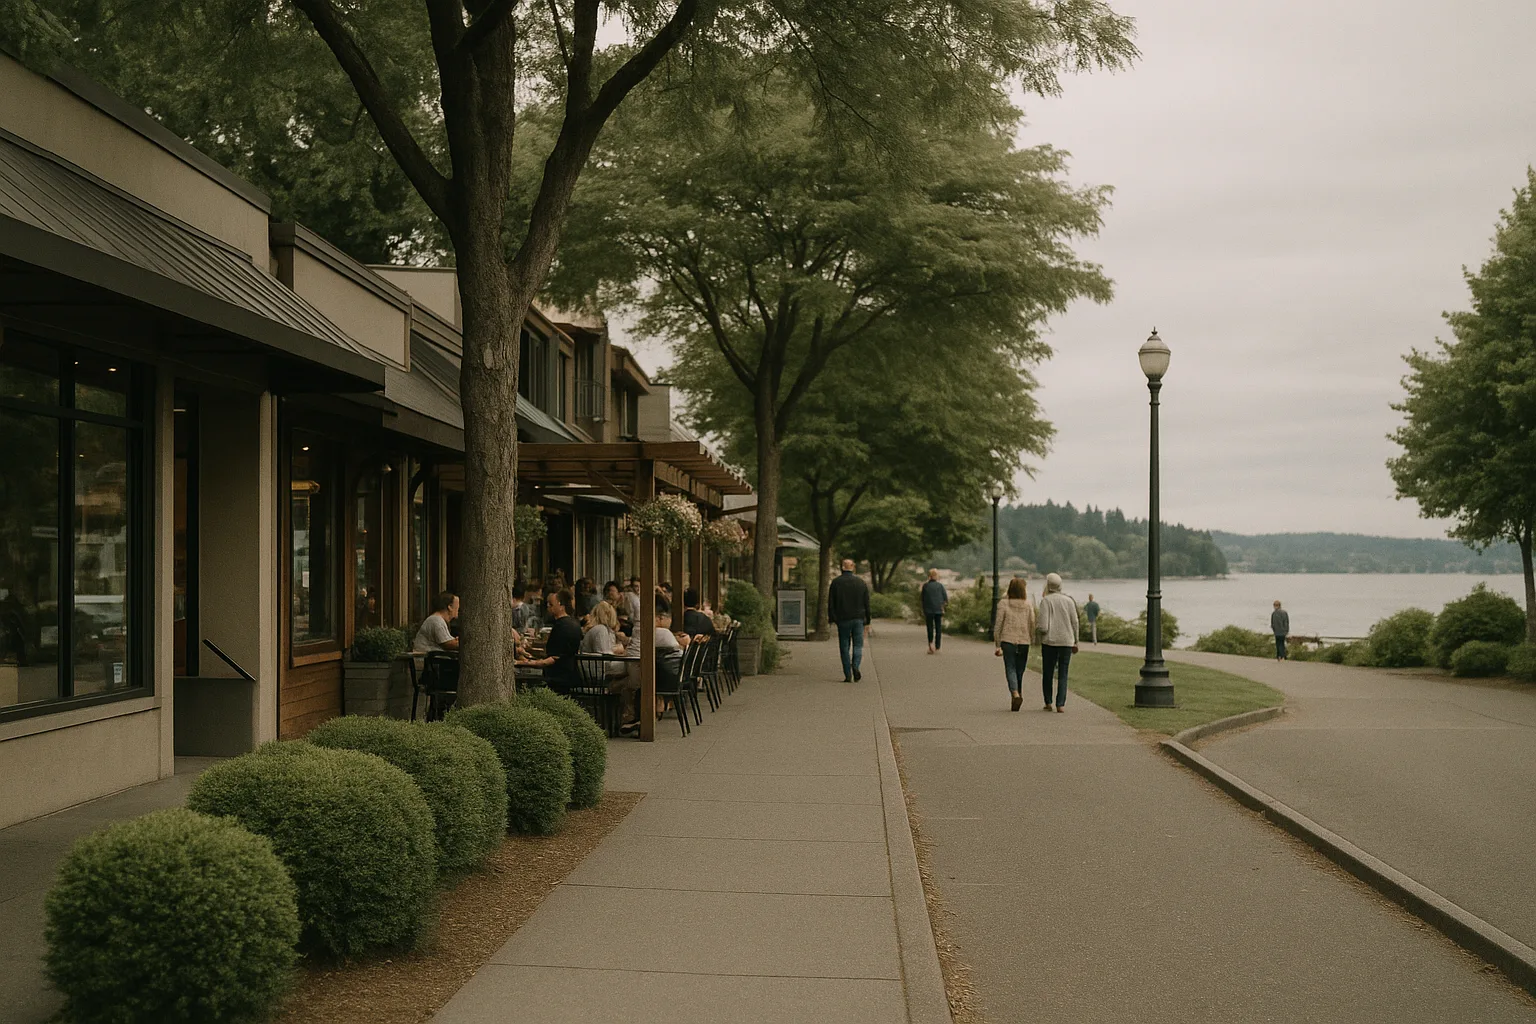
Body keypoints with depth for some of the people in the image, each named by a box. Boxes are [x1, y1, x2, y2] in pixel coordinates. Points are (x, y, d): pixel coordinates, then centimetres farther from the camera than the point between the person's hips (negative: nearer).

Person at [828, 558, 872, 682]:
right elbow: (867, 603, 6)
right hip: (858, 619, 1)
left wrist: (831, 619, 3)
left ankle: (848, 675, 1)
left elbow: (830, 603, -3)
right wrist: (867, 620, 11)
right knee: (858, 645, 8)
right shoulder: (861, 583, 4)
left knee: (844, 648, 5)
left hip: (842, 620, -1)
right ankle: (855, 666, -18)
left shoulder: (836, 583, -2)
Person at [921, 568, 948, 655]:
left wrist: (923, 612, 10)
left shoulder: (925, 586, -1)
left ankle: (931, 643, -19)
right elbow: (946, 599, -3)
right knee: (938, 629, 8)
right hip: (939, 610, 0)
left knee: (930, 628, 7)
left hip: (928, 610, 0)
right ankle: (937, 648, 7)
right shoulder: (940, 585, -3)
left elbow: (923, 600, 2)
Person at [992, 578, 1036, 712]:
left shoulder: (1003, 604, -2)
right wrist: (1032, 642, 7)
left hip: (1008, 641, -2)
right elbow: (1032, 625, -1)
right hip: (1024, 642, 2)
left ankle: (1015, 694, -24)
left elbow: (998, 625, -3)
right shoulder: (1028, 605, 2)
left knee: (1010, 669, -3)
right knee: (1020, 671, 13)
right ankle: (1018, 694, 19)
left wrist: (998, 645, 3)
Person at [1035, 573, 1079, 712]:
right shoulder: (1069, 601, 4)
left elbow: (1043, 627, -13)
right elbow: (1075, 623, 7)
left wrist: (1036, 631, 8)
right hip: (1067, 642, 3)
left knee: (1047, 673, 11)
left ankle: (1048, 703, 14)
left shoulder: (1046, 601, -7)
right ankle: (1060, 704, -4)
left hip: (1049, 641, -2)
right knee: (1063, 675, 4)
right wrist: (1075, 642, 17)